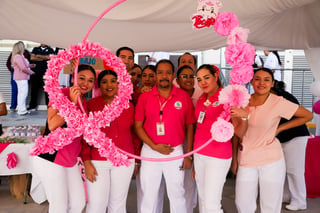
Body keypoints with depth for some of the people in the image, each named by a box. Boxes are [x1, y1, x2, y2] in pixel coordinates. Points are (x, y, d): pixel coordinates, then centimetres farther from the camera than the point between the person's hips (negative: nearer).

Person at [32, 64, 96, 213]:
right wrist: (72, 102, -26)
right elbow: (52, 125, -25)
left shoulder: (84, 102, 9)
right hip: (51, 160, -8)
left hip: (71, 160, 8)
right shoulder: (61, 94, -13)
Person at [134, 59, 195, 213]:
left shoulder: (183, 96, -2)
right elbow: (138, 126, 0)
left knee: (177, 194, 9)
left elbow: (190, 126, 2)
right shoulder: (144, 97, -2)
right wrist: (154, 146, -11)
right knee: (148, 195, 11)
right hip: (150, 152, 1)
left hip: (176, 152, 0)